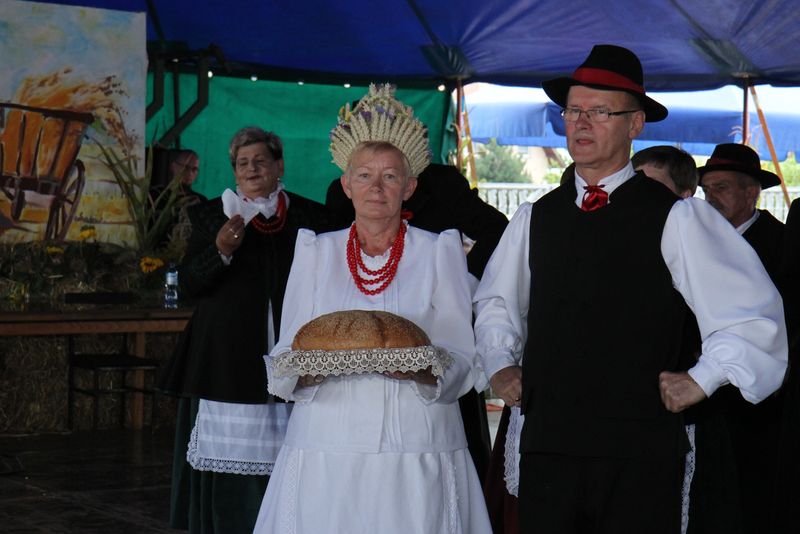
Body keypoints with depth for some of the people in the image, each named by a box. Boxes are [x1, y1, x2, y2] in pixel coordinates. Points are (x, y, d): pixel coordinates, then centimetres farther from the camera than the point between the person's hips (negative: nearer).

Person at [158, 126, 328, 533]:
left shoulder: (310, 216, 10)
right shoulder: (211, 215, 10)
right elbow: (188, 287, 4)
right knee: (231, 464, -3)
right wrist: (221, 252, -13)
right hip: (228, 361, 0)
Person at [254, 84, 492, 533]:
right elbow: (283, 367, 8)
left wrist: (421, 370, -19)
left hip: (417, 452, -1)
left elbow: (462, 363, 1)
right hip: (326, 450, 1)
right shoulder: (316, 252, 11)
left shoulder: (440, 252, 6)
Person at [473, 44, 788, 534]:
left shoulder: (676, 218, -3)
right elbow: (495, 302, 28)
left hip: (641, 454, -4)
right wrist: (500, 365, 15)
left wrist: (700, 381, -4)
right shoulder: (534, 219, 12)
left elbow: (755, 313, -3)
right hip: (547, 445, 4)